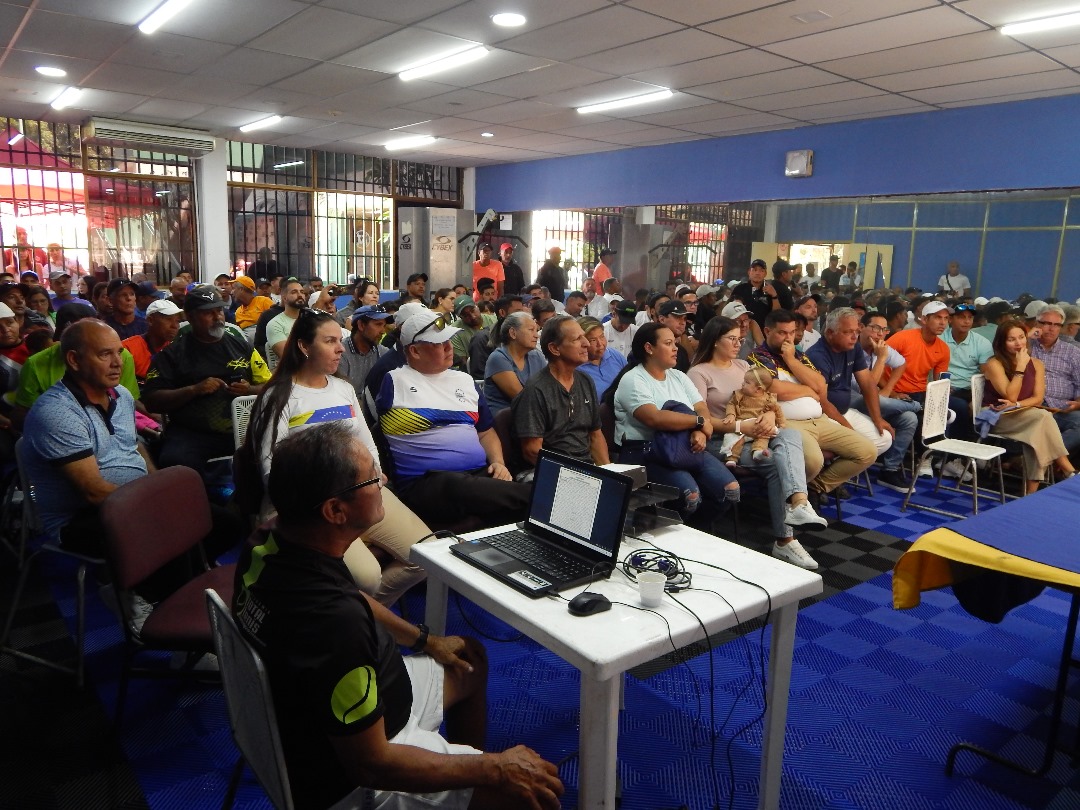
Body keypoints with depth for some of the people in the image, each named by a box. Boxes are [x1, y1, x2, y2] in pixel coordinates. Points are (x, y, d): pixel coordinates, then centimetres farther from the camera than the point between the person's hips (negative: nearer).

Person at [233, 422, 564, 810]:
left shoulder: (270, 545, -12)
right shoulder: (334, 622, -40)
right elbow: (370, 764, -29)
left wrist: (424, 640, 16)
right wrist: (495, 769, -20)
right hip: (345, 779, -8)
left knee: (470, 663, 25)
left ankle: (468, 767, 46)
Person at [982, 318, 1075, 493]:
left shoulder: (1036, 364, 7)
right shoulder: (994, 364, -9)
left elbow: (1038, 398, -1)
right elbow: (1011, 396, -16)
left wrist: (1016, 405, -19)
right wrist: (1020, 367, -16)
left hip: (1022, 418, 5)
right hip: (996, 417, -4)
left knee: (1037, 433, -33)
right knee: (1043, 417, -30)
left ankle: (1033, 489, -31)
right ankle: (1069, 471, -26)